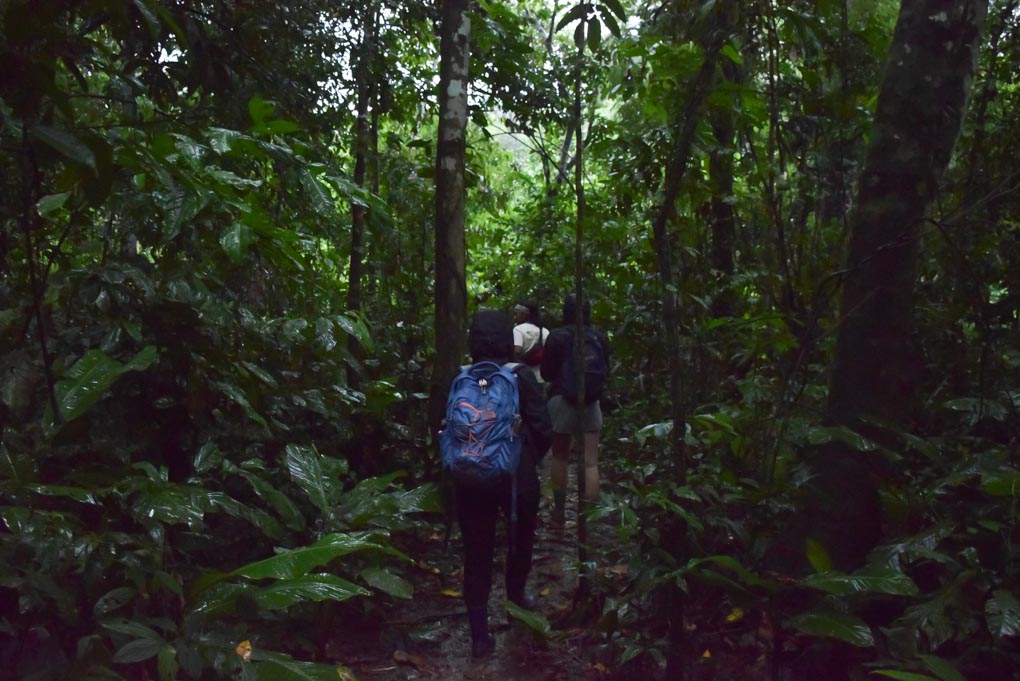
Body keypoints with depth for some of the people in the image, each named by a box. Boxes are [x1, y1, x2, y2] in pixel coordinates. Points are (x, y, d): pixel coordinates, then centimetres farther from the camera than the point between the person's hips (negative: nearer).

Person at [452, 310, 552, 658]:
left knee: (477, 552, 9)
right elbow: (543, 429, -12)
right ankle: (516, 592, 48)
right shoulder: (520, 376, -11)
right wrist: (531, 458, 7)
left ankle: (479, 633, 9)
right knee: (521, 537, 27)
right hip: (517, 475, -1)